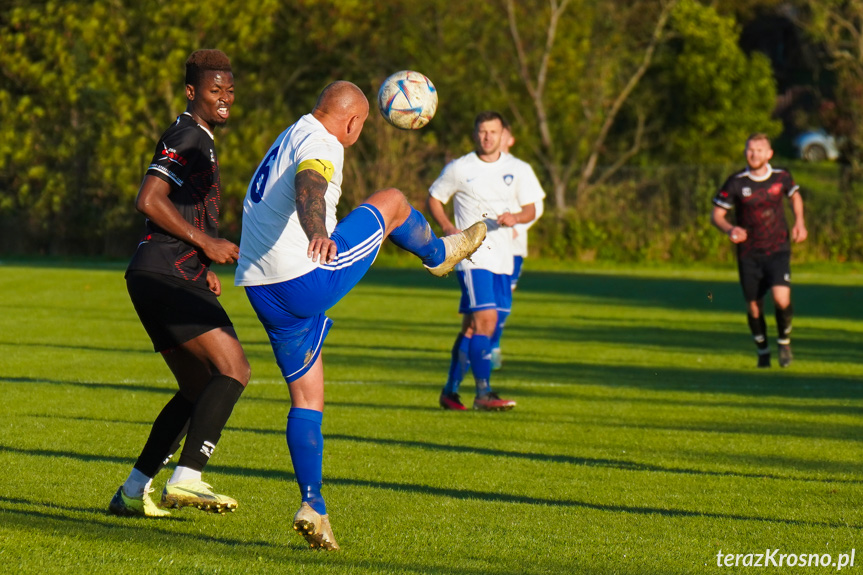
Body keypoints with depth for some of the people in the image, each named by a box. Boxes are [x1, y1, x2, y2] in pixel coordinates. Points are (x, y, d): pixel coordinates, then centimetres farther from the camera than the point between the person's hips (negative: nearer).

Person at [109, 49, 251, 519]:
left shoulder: (198, 139, 24)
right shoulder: (189, 137, -10)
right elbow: (148, 200, -21)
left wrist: (203, 268, 23)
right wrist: (206, 243, -16)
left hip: (175, 280, 11)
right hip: (165, 277, -11)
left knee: (199, 390, 13)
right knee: (234, 370, -18)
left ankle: (133, 492, 13)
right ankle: (186, 480, -24)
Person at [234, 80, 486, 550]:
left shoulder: (288, 140, 22)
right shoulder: (322, 146, -10)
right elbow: (309, 190, -34)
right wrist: (317, 232, -55)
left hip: (265, 294, 9)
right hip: (307, 279, -9)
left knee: (306, 398, 12)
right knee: (391, 202, 11)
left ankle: (313, 507, 3)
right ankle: (438, 254, 40)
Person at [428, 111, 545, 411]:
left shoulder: (518, 170, 8)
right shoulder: (458, 169, 1)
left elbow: (530, 209, 8)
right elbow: (433, 199, 10)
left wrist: (515, 217, -16)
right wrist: (448, 228, -8)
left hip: (502, 257, 4)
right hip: (472, 255, -4)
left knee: (472, 327, 10)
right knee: (485, 319, -18)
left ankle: (450, 390, 21)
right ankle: (483, 393, -19)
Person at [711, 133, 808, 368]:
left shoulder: (782, 177, -2)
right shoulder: (736, 183, -8)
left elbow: (795, 195, 21)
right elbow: (716, 215, -3)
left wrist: (799, 221, 6)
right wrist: (730, 230, -23)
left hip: (778, 250, 0)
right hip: (749, 254, 0)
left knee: (781, 298, -18)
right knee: (753, 305, 5)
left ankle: (784, 340, 12)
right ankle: (762, 351, 31)